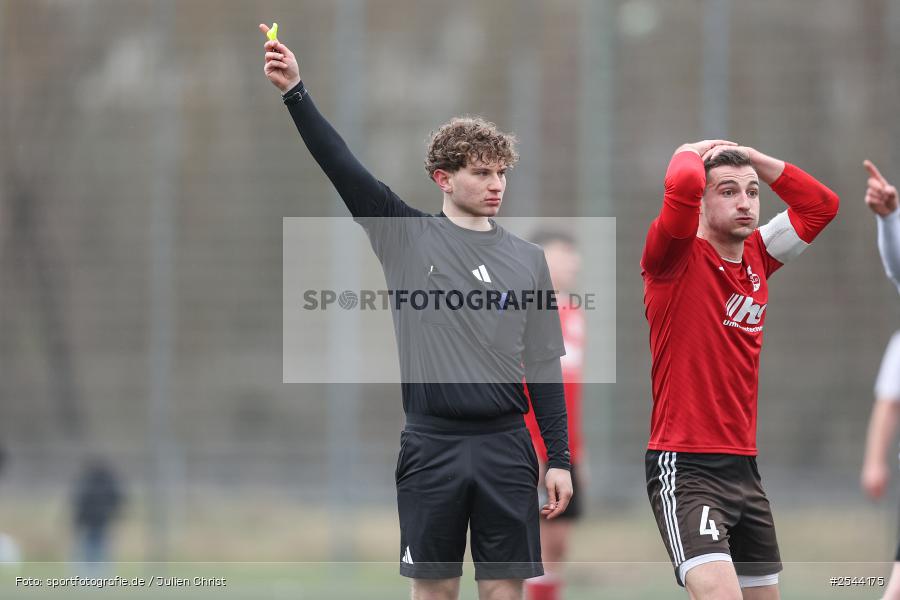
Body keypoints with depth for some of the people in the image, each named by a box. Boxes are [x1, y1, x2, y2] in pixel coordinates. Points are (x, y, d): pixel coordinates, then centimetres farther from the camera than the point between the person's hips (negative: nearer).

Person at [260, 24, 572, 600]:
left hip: (505, 445, 1)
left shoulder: (527, 259, 8)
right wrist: (296, 94, -17)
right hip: (432, 444, -1)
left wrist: (560, 459, 5)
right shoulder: (408, 237, 3)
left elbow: (543, 365, 9)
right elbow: (342, 166, -7)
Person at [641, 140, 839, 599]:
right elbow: (683, 184, -28)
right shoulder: (677, 258, -9)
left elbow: (821, 204, 18)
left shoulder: (755, 258, 10)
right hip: (686, 467, -8)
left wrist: (749, 157, 8)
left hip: (743, 467, 8)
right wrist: (691, 152, -5)